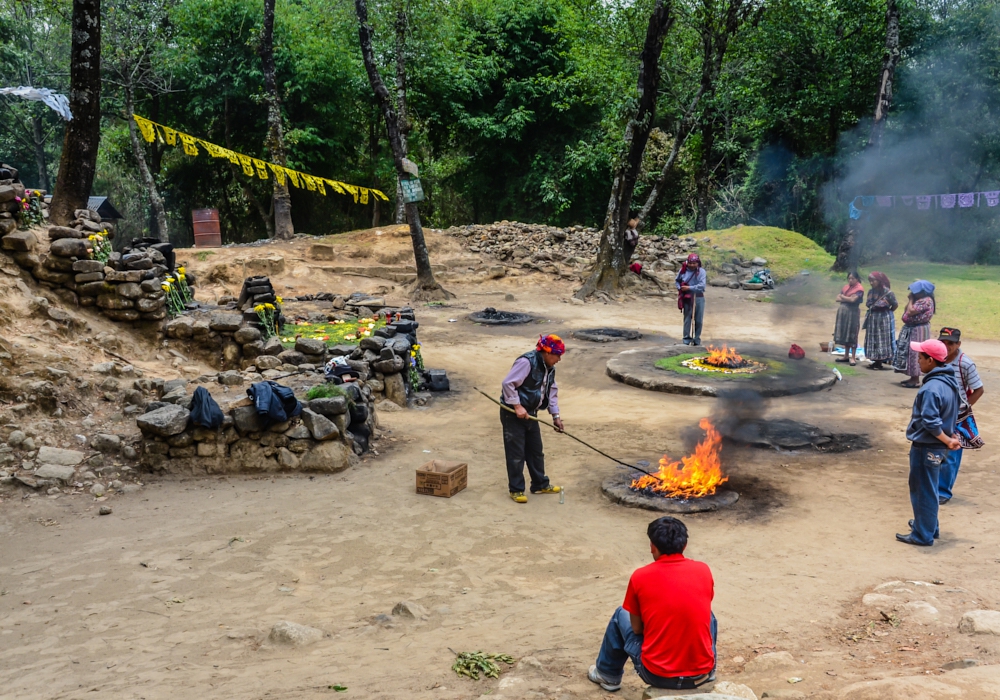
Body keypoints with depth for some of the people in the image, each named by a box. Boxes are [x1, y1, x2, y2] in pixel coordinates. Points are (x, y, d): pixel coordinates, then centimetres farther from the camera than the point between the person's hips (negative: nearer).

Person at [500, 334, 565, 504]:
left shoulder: (549, 368, 6)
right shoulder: (527, 362, -23)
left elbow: (552, 391, 15)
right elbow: (508, 383, -26)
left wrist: (556, 415, 11)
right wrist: (517, 407, -25)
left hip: (530, 413, 9)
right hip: (512, 413, -9)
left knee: (536, 451, 16)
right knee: (516, 453, -2)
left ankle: (540, 484, 30)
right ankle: (516, 489, 10)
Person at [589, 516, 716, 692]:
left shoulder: (640, 577, -8)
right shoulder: (703, 571, -1)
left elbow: (637, 628, 3)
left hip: (657, 675, -2)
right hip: (702, 675, 2)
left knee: (621, 615, 24)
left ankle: (608, 675, 40)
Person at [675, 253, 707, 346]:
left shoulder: (701, 272, -7)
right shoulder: (683, 271, 0)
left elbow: (702, 285, -17)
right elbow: (676, 280, 16)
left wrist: (689, 288, -19)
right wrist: (679, 287, -3)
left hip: (699, 297, -1)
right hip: (687, 298, 1)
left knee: (698, 319, 4)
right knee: (687, 318, 1)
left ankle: (697, 339, 15)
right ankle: (687, 339, 7)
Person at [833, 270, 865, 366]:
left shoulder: (859, 288, -7)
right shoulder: (845, 287, 13)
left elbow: (853, 299, -18)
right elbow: (838, 298, 6)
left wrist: (843, 297, -2)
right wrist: (848, 299, -10)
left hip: (853, 313, -7)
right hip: (843, 312, 7)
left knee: (852, 335, -5)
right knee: (845, 334, 10)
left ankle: (852, 358, -4)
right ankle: (846, 356, 17)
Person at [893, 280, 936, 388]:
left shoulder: (926, 301, -19)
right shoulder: (920, 300, 14)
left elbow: (910, 312, -24)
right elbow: (907, 311, 14)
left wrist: (910, 300, -11)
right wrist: (910, 300, 4)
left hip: (918, 331, -11)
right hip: (913, 329, 11)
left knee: (915, 353, -7)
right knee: (911, 353, 13)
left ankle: (916, 380, -2)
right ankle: (913, 378, 20)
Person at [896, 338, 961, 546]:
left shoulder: (932, 388, -26)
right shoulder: (950, 381, 5)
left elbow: (930, 422, -27)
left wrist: (947, 441, -15)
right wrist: (950, 437, 8)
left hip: (927, 447, -9)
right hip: (936, 447, 9)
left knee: (923, 490, 3)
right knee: (928, 489, 23)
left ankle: (923, 535, 13)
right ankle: (927, 524, 36)